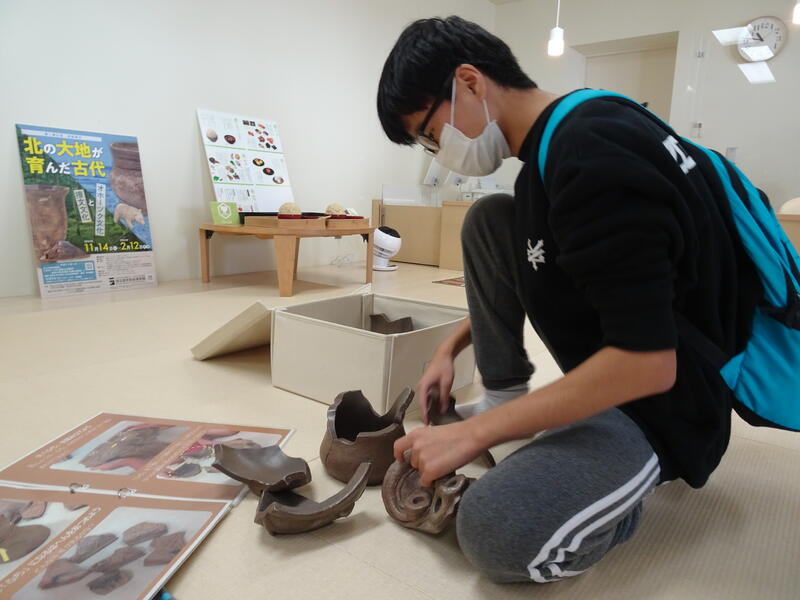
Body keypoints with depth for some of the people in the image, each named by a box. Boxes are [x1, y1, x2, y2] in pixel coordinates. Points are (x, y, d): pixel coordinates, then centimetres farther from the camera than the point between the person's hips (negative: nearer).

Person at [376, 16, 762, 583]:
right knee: (489, 221, 1)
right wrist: (452, 346, 9)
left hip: (661, 398, -9)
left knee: (494, 532, -30)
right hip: (605, 361, 9)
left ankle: (625, 482, 2)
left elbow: (646, 363, -30)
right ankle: (506, 397, 5)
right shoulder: (556, 144, 4)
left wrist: (474, 433, -24)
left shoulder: (591, 156, -27)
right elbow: (511, 280, 18)